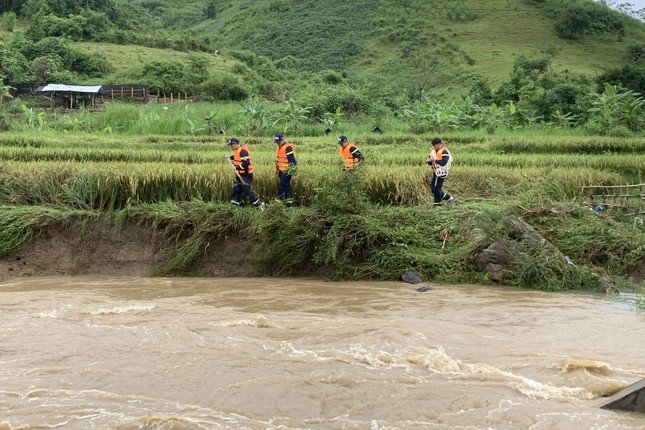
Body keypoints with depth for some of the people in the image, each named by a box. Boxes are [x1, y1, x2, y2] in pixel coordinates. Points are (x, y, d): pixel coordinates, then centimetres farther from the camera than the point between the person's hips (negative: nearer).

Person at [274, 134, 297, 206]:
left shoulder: (288, 148, -18)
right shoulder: (278, 147, 11)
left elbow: (292, 159, -20)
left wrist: (294, 169, -21)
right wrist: (276, 168, 26)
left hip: (287, 170, -9)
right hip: (281, 170, 9)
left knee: (283, 185, -11)